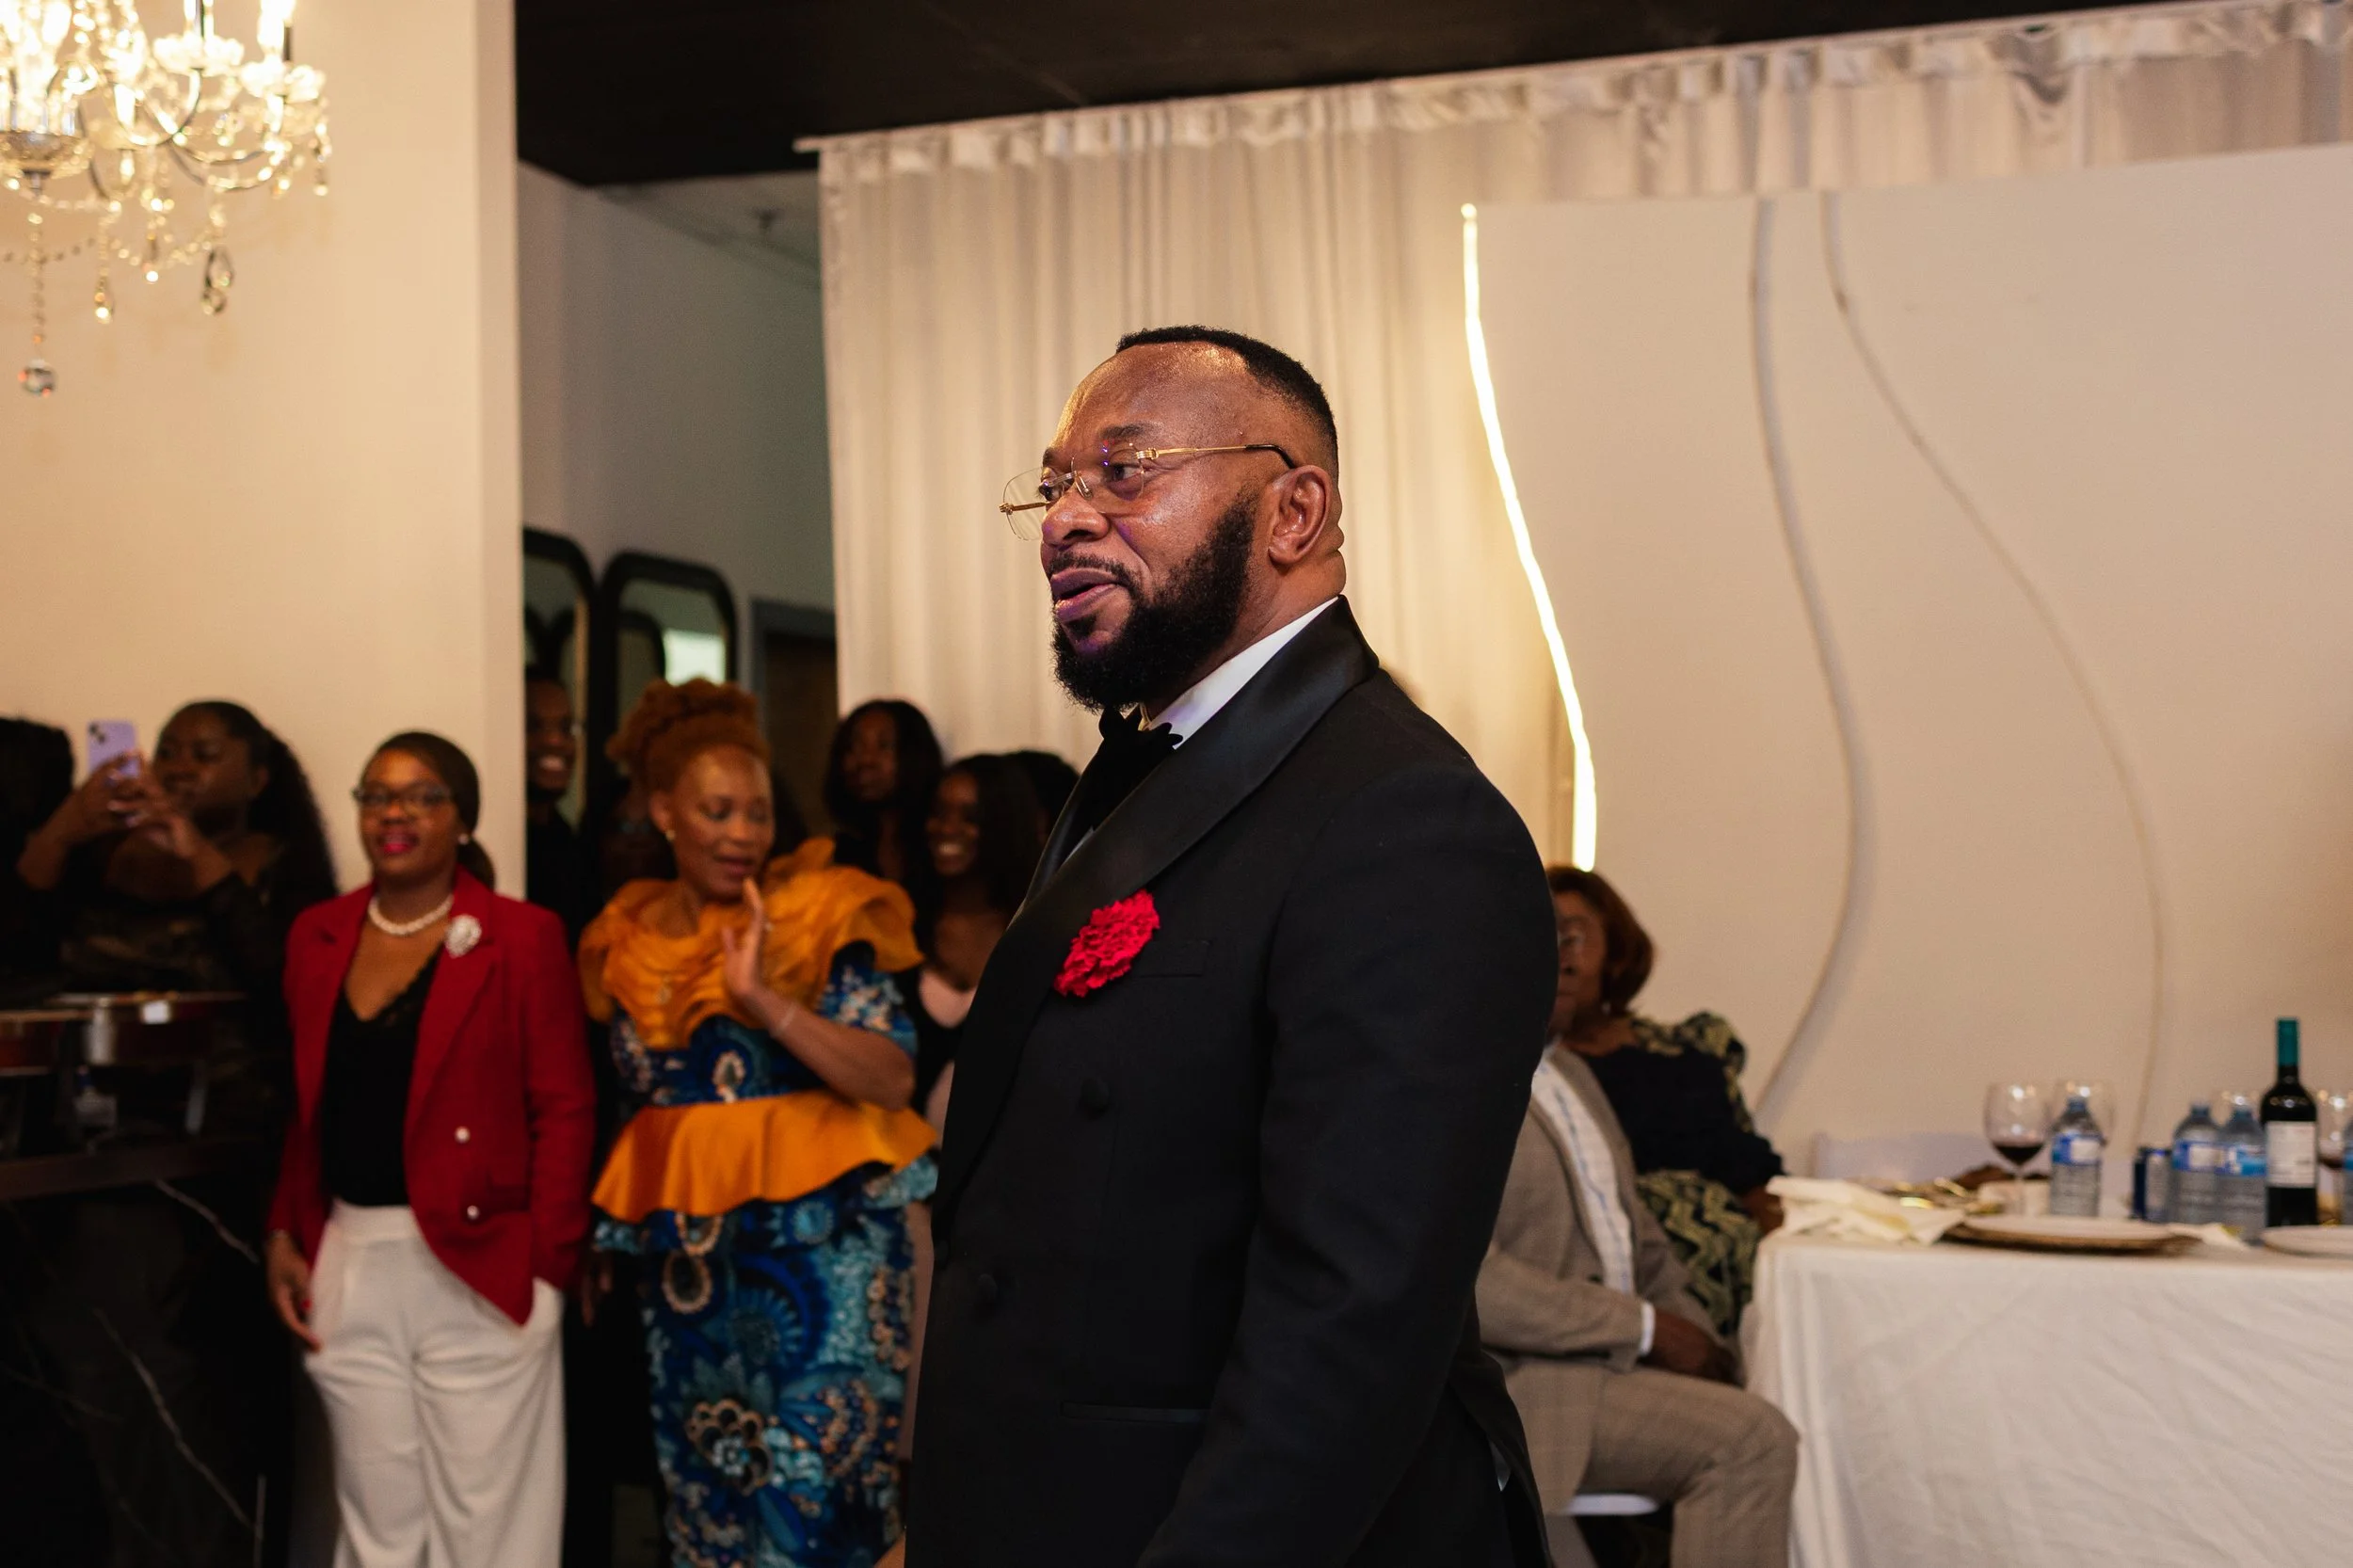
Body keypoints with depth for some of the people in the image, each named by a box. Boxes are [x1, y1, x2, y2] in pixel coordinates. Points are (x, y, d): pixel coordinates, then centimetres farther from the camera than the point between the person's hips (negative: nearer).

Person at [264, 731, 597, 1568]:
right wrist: (285, 1236, 6)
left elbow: (564, 1109, -6)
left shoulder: (522, 937, -4)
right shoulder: (317, 936, 10)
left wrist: (546, 1264, -12)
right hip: (348, 1267, 4)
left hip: (479, 1268, -4)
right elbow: (308, 1105, 15)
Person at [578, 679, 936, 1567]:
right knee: (711, 1493, 9)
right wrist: (608, 1244, 18)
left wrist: (766, 998, -24)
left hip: (821, 1249, -4)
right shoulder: (630, 944, 8)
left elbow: (894, 1080, -15)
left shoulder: (821, 917, -5)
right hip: (686, 1261, 4)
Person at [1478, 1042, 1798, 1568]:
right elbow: (1471, 1285, -19)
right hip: (1523, 1374, -9)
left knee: (1757, 1439, -15)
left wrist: (1698, 1343, 6)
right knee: (1752, 1434, -25)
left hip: (1613, 1355, 9)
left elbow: (1636, 1233, 22)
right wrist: (1646, 1328, -15)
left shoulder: (1568, 1071, 19)